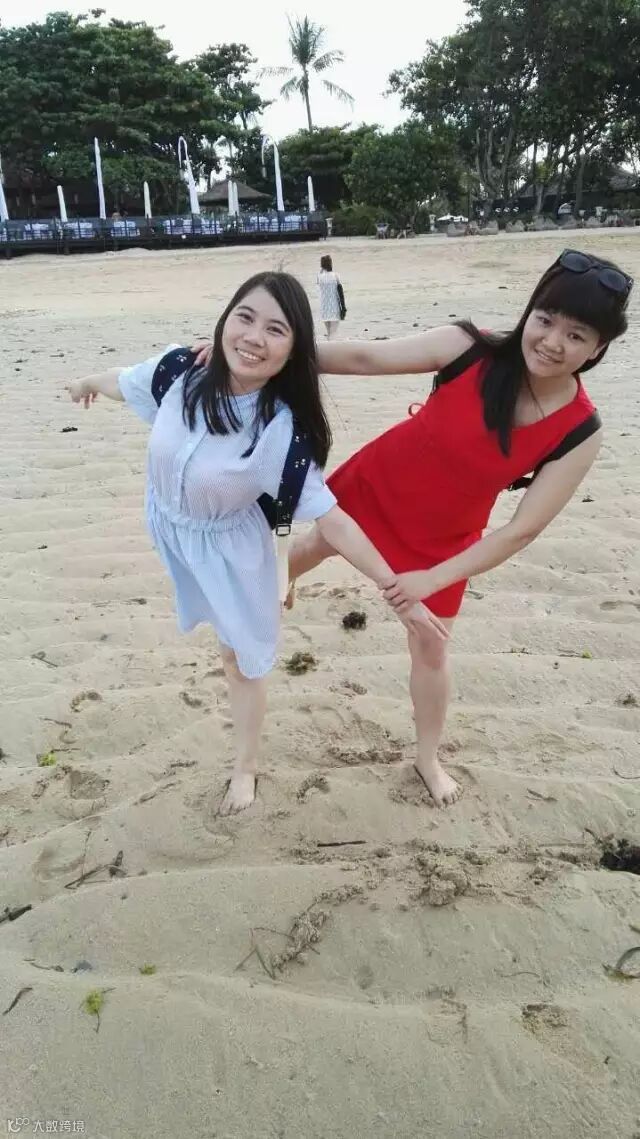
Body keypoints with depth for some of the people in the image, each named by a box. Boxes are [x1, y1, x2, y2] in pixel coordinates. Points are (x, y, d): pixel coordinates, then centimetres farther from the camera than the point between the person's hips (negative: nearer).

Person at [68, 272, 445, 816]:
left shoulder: (283, 431, -32)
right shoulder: (180, 371, -22)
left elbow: (332, 519, -28)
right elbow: (122, 381, 1)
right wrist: (87, 383, 24)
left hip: (229, 547, -2)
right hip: (168, 531, 3)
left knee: (242, 656, 14)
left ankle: (245, 767, 36)